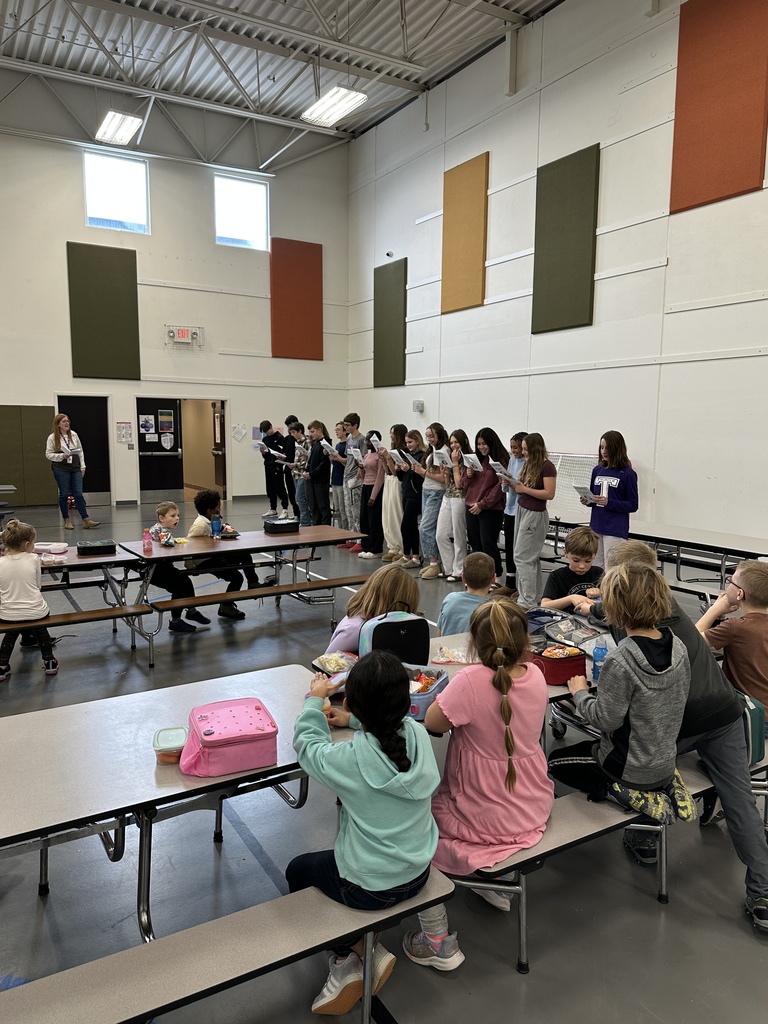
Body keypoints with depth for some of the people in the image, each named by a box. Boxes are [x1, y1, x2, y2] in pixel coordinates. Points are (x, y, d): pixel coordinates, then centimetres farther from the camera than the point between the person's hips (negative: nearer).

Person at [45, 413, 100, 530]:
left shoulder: (73, 435, 8)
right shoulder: (52, 438, -3)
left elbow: (80, 451, 12)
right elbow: (48, 454, -3)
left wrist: (82, 466, 7)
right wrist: (62, 456, -18)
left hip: (75, 468, 3)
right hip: (61, 469, -3)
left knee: (78, 494, -1)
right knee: (64, 494, 5)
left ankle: (86, 520, -2)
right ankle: (66, 520, 15)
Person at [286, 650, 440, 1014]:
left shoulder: (349, 758, -29)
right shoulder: (418, 734, -17)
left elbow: (306, 745, -7)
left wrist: (314, 701, 7)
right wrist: (356, 721, 18)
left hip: (369, 888, -5)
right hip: (417, 874, 5)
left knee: (297, 871, 23)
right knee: (334, 858, 31)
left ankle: (359, 950, 16)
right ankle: (350, 958, 28)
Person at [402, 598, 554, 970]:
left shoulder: (471, 681, -32)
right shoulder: (535, 675, -12)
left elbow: (432, 723, -18)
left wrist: (446, 691, -5)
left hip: (483, 822, -7)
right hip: (533, 810, 7)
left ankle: (438, 942, 18)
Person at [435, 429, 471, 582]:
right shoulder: (450, 458, 14)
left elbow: (459, 483, -14)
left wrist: (455, 463, -11)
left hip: (459, 499, -8)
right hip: (447, 498, 8)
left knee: (458, 536, 0)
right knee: (441, 535, 6)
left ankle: (458, 571, 10)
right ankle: (449, 568, 17)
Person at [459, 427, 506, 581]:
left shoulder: (500, 461, -8)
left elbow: (499, 487, -13)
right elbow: (464, 484, 18)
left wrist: (482, 504, -14)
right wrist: (468, 475, -4)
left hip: (491, 510, -7)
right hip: (471, 508, 7)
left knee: (488, 544, -4)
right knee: (475, 544, 10)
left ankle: (497, 578, 7)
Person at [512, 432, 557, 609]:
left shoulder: (547, 467, -13)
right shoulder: (528, 464, 11)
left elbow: (549, 494, -18)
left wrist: (525, 489, -20)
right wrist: (511, 484, -3)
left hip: (535, 515, -9)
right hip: (522, 510, 9)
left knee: (522, 557, -9)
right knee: (531, 558, 14)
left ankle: (528, 602, -4)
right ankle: (536, 596, 23)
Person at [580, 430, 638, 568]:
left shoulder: (628, 474, -6)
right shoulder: (597, 470, 9)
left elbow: (633, 505, -6)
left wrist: (609, 503, -19)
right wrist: (587, 501, -3)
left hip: (615, 530, -5)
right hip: (595, 526, 5)